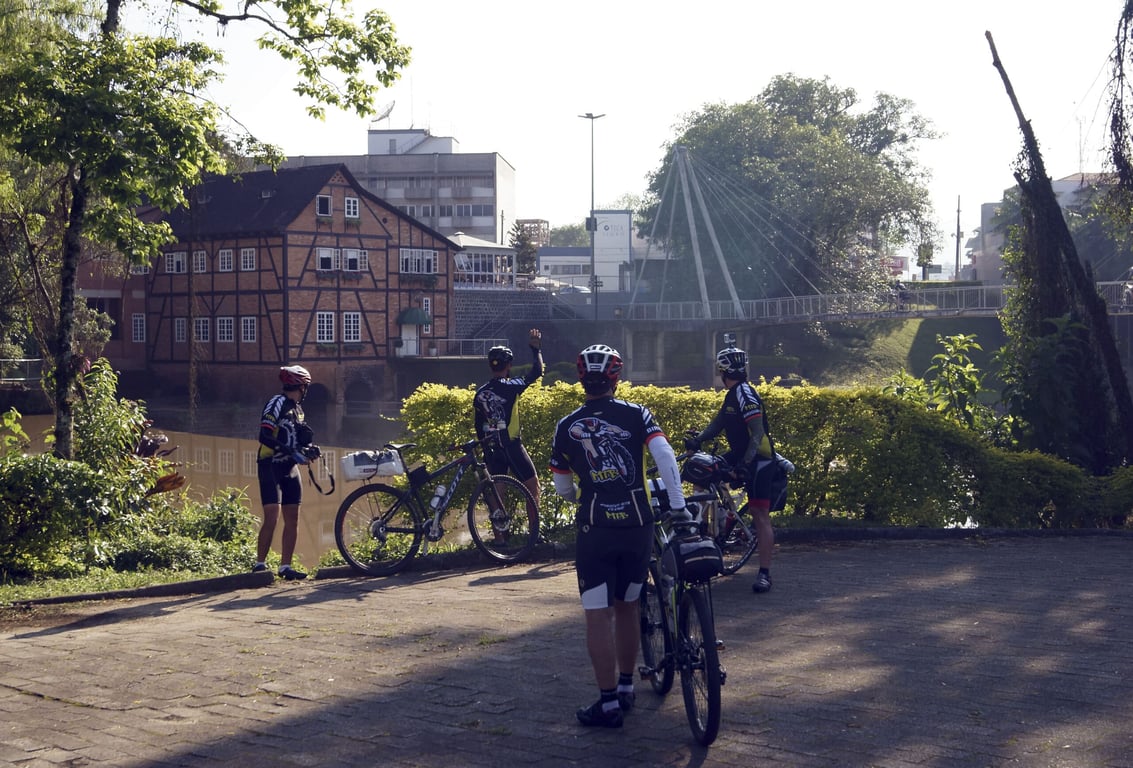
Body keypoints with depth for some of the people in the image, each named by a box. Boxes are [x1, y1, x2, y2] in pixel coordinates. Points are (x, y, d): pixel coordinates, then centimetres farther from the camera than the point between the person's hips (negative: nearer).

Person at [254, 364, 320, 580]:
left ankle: (285, 566, 10)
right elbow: (265, 437, -22)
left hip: (290, 469, 8)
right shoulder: (277, 404, -11)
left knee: (292, 519, 5)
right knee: (272, 517, -15)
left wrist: (308, 449, 0)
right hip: (271, 467, -8)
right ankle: (260, 564, -6)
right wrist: (292, 453, -25)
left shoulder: (297, 409, 15)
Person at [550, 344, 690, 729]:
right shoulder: (636, 415, 3)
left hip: (595, 530, -2)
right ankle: (626, 689, 27)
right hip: (638, 526, 2)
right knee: (627, 608, 18)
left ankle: (609, 704, 1)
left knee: (599, 616, 1)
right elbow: (665, 456, -12)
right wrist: (678, 506, -7)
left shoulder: (566, 427, 4)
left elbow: (563, 489, 11)